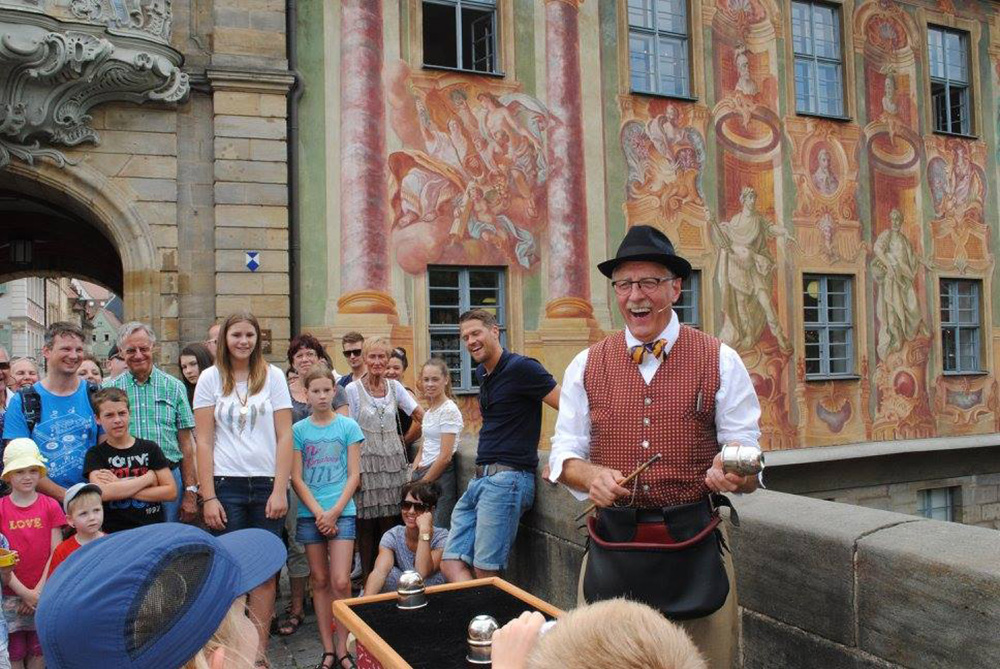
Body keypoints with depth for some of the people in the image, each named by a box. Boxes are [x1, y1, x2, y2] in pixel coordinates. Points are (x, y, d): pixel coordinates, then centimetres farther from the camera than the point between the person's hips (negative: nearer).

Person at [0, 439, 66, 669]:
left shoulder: (50, 506, -2)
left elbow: (56, 553, -3)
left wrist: (38, 591, -9)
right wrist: (25, 593, -11)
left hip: (44, 593, 0)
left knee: (39, 650, 8)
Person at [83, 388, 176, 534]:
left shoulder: (150, 448, 6)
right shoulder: (95, 454, 4)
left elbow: (171, 491, -3)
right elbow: (102, 493, -13)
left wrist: (120, 488, -8)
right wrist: (148, 478, -7)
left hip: (154, 528, 1)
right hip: (114, 532, -1)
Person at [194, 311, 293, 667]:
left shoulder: (272, 375, 4)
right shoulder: (211, 378, 4)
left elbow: (285, 437, 1)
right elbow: (204, 442, 1)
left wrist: (280, 490, -6)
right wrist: (208, 497, -5)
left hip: (267, 485, 1)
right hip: (226, 485, 0)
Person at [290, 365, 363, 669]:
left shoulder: (348, 426, 1)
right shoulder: (298, 430, 3)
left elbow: (354, 475, 0)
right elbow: (297, 479, 1)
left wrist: (334, 512, -9)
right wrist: (318, 512, -9)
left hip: (342, 512, -1)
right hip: (309, 514, 1)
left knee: (340, 582, -7)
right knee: (320, 581, 8)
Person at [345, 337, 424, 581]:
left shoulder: (395, 387, 8)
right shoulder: (353, 389, -1)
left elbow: (420, 414, 14)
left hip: (392, 460, 3)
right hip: (366, 460, -3)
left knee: (389, 521, 4)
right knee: (366, 524, -2)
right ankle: (367, 579, 9)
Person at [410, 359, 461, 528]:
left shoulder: (449, 410, -12)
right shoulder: (429, 411, 14)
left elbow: (445, 457, -17)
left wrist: (422, 484, -11)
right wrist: (412, 479, 5)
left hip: (440, 477, -8)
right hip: (424, 473, 8)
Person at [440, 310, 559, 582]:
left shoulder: (521, 367, -9)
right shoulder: (483, 373, 17)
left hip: (507, 478, -9)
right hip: (480, 478, 9)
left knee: (485, 572, -7)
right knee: (451, 564, 2)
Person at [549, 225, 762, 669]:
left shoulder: (721, 362, -2)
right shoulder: (586, 366, 3)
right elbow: (564, 453, 6)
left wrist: (734, 472, -24)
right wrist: (591, 475, -15)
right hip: (612, 546, 1)